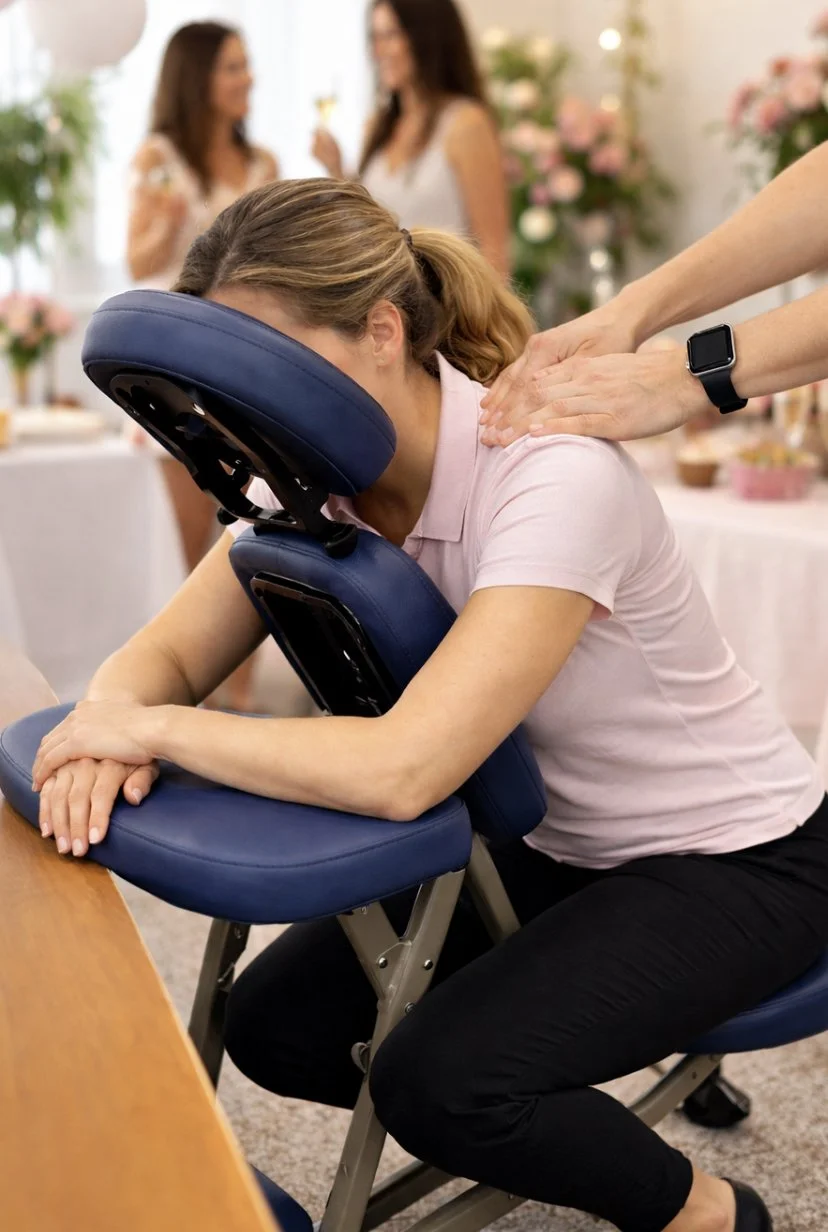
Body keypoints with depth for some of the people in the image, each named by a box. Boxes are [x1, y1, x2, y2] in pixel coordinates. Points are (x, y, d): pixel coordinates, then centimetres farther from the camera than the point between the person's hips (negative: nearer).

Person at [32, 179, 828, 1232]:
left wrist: (151, 726, -31)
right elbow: (163, 655, -7)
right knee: (277, 1027, -4)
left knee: (439, 1080, -26)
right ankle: (515, 1123, 23)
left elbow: (403, 771, -40)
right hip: (550, 843, 7)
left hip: (735, 861, -7)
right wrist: (110, 728, -30)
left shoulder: (553, 479, -32)